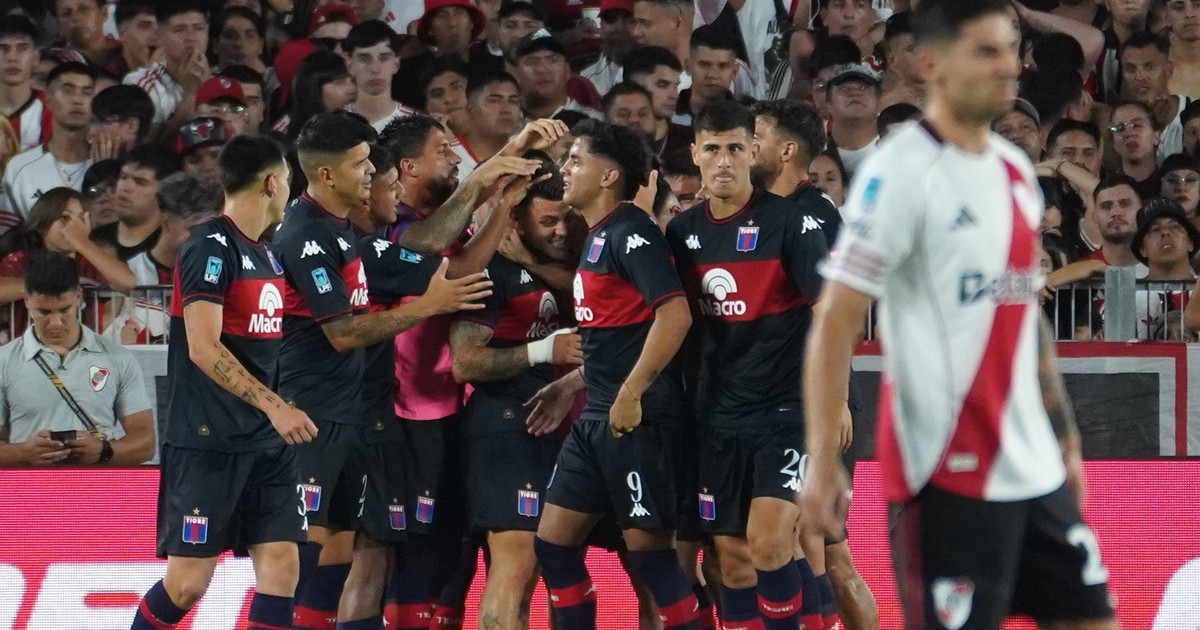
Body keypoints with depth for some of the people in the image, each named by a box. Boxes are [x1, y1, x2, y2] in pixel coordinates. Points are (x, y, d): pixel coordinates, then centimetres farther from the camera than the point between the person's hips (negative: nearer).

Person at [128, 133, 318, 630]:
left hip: (266, 443, 8)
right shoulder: (211, 248, -11)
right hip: (208, 441, -8)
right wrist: (274, 406, -22)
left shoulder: (264, 256, 16)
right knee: (188, 581, -7)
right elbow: (204, 349, -19)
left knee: (281, 565, -2)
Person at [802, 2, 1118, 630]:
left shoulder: (1015, 171, 13)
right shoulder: (903, 172, -10)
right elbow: (835, 323, -13)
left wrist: (1064, 436, 18)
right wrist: (822, 461, -19)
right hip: (947, 475, -8)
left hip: (1036, 472, 8)